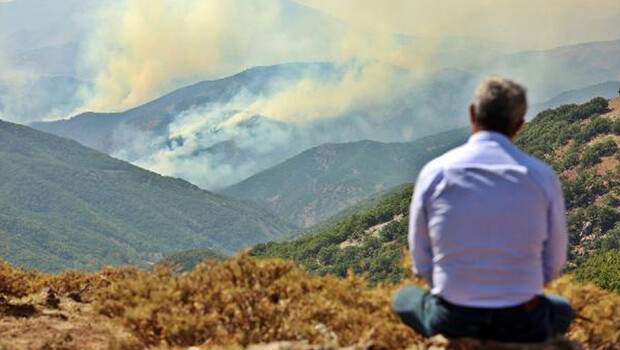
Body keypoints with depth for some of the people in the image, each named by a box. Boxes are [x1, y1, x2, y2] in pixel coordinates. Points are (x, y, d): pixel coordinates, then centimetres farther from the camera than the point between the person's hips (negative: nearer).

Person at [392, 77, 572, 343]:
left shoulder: (435, 172, -6)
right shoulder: (542, 176, -6)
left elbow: (422, 264, 1)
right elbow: (553, 265, 4)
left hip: (452, 322, -1)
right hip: (523, 325, 1)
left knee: (404, 298, 32)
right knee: (562, 310, 35)